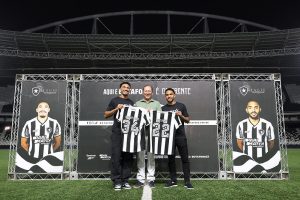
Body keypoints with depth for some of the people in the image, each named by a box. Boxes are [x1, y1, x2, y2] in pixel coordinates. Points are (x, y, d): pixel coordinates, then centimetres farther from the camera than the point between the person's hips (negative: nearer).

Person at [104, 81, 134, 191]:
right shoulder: (114, 100, 8)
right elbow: (106, 115, 4)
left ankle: (125, 180, 12)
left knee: (128, 157, 3)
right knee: (116, 157, -4)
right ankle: (117, 181, 4)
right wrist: (116, 109, -10)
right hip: (117, 133, -3)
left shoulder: (131, 103, 17)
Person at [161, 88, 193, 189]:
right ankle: (173, 180, 16)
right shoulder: (163, 108, 10)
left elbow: (188, 120, 7)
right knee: (170, 159, 6)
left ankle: (187, 181, 5)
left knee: (185, 158, -1)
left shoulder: (181, 106, 6)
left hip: (180, 136, -2)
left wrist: (181, 115, -11)